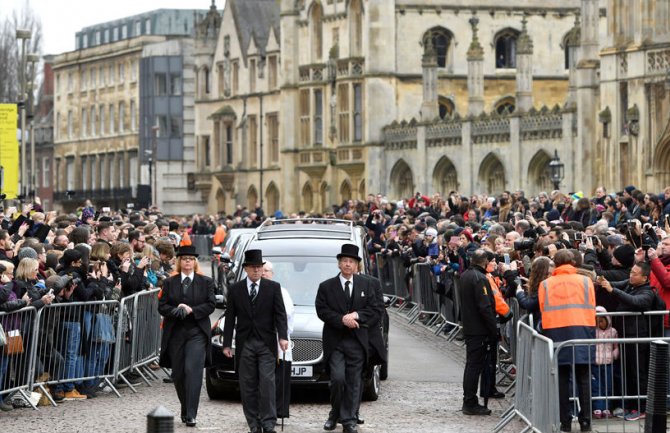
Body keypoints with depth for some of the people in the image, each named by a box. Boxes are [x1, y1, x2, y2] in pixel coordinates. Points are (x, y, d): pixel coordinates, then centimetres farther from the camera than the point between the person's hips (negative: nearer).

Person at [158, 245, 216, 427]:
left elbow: (211, 304, -1)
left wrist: (191, 310, -13)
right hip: (175, 332, 3)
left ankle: (190, 414, -17)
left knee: (193, 371, -15)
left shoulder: (206, 282, 6)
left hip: (197, 332, -3)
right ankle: (185, 409, 24)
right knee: (178, 374, 7)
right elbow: (162, 306, 4)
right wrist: (176, 311, -15)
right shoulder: (170, 282, 10)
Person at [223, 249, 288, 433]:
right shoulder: (235, 289, 8)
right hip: (245, 343, 2)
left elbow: (280, 314, -1)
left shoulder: (273, 287, 5)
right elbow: (230, 318, 7)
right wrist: (227, 344, 2)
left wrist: (283, 337, -15)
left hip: (266, 343, -2)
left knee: (267, 382, -9)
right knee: (248, 385, 2)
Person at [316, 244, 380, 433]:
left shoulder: (366, 285, 10)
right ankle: (335, 413, 9)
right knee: (338, 379, -12)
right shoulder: (326, 287, 4)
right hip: (335, 341, -2)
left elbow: (374, 311, 5)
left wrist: (357, 315, -12)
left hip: (357, 341, 2)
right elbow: (322, 311, -4)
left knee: (353, 383, 2)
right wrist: (342, 320, -16)